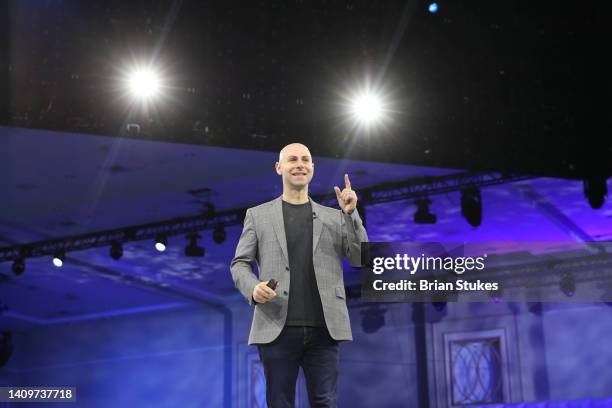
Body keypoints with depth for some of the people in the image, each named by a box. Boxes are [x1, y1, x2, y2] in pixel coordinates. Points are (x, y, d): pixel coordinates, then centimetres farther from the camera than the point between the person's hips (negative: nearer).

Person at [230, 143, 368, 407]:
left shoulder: (334, 217, 15)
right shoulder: (258, 215, 12)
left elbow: (360, 259, 6)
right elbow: (239, 264, 9)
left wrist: (350, 214, -4)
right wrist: (253, 288, -12)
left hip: (323, 328, 1)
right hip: (278, 327, -1)